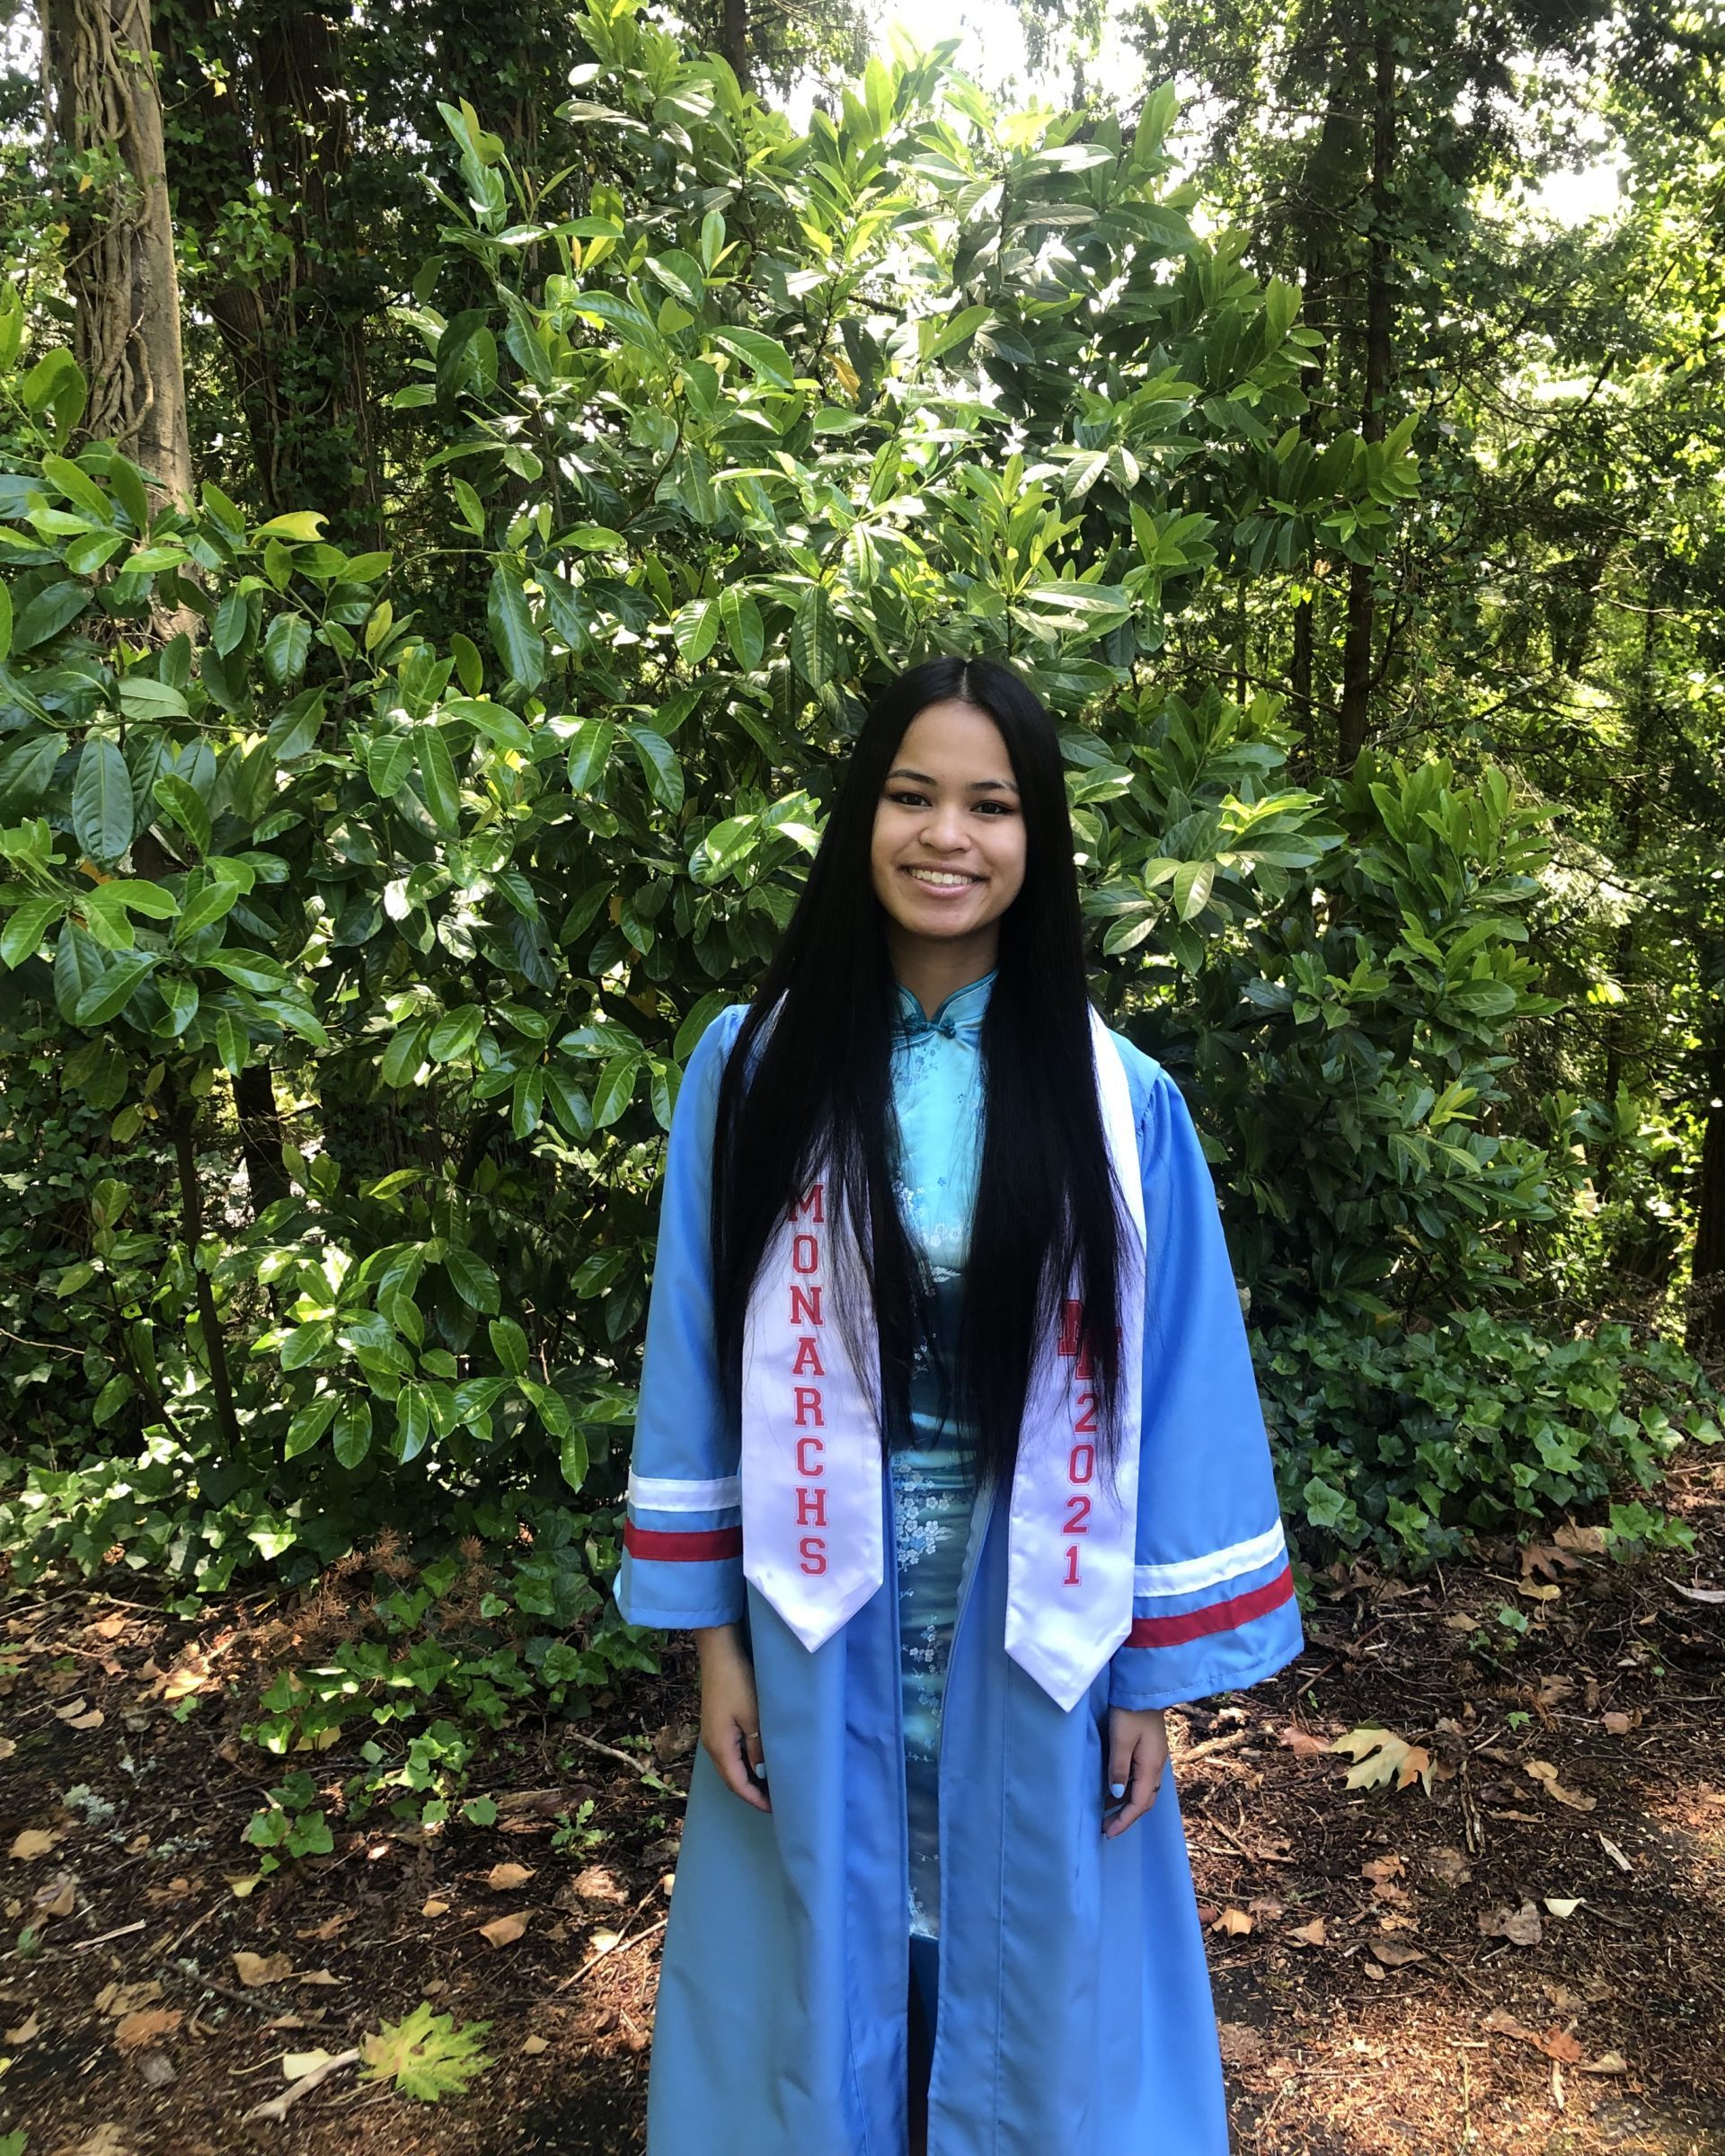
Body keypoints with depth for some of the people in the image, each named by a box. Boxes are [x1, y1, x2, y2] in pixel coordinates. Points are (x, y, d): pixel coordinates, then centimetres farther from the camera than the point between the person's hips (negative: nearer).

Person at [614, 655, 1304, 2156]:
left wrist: (1152, 1672, -1)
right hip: (822, 1624, 0)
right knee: (831, 1954, 19)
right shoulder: (754, 1069, -7)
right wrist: (712, 1635, -1)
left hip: (1033, 1635, 0)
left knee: (1031, 1962, 19)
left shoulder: (1116, 1101, -8)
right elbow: (698, 1363, -2)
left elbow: (1170, 1392, -4)